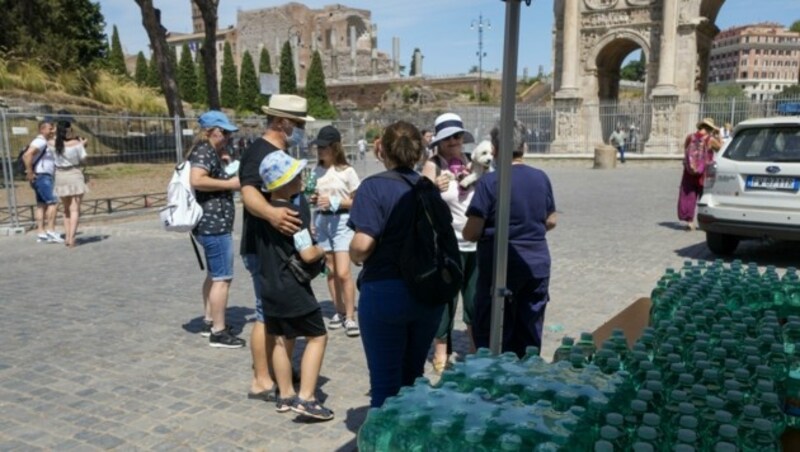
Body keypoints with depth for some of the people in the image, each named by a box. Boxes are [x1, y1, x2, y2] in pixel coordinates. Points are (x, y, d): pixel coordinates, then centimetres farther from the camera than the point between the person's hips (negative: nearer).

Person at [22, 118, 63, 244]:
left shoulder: (44, 143, 20)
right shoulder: (40, 142, -13)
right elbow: (27, 156, -26)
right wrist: (30, 173, -23)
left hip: (45, 177, 10)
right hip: (41, 177, -10)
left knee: (42, 205, 9)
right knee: (53, 202, -13)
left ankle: (41, 233, 10)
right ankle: (51, 231, -13)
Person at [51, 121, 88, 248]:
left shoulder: (55, 144, -2)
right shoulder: (77, 143, -12)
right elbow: (83, 158, -3)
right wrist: (83, 145, 9)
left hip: (60, 176, 4)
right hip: (74, 175, -4)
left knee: (67, 209, 19)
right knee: (75, 209, -3)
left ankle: (67, 236, 19)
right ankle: (71, 238, -13)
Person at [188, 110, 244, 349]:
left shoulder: (210, 152, 17)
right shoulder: (205, 151, -14)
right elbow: (197, 180, -29)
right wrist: (229, 183, -21)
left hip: (211, 222, 11)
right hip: (214, 223, -11)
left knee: (214, 274, 20)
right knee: (222, 277, -6)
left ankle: (209, 322, 30)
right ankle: (218, 332, -1)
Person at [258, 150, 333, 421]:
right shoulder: (296, 212, -19)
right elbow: (308, 254, -22)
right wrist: (322, 250, -2)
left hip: (270, 287, 8)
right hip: (293, 289, -8)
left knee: (282, 340, 17)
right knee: (317, 337, 3)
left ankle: (285, 395, 26)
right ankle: (305, 398, -3)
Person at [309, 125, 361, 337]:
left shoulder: (346, 171, -6)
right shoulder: (317, 171, 8)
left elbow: (357, 201, -5)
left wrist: (335, 202, -17)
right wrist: (314, 199, -3)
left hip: (341, 221, -5)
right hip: (322, 221, 5)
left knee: (343, 272, -10)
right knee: (331, 270, 10)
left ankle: (350, 316, 0)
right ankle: (339, 311, 23)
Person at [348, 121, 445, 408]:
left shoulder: (374, 187, -11)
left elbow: (363, 242, -21)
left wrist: (357, 258, 0)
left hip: (385, 291, -5)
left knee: (385, 380, 7)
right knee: (413, 375, 21)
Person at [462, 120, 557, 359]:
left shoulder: (489, 182, -14)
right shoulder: (541, 178, 2)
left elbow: (471, 233, -14)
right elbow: (550, 222, 12)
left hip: (500, 266, -5)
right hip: (538, 264, 5)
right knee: (530, 335, 15)